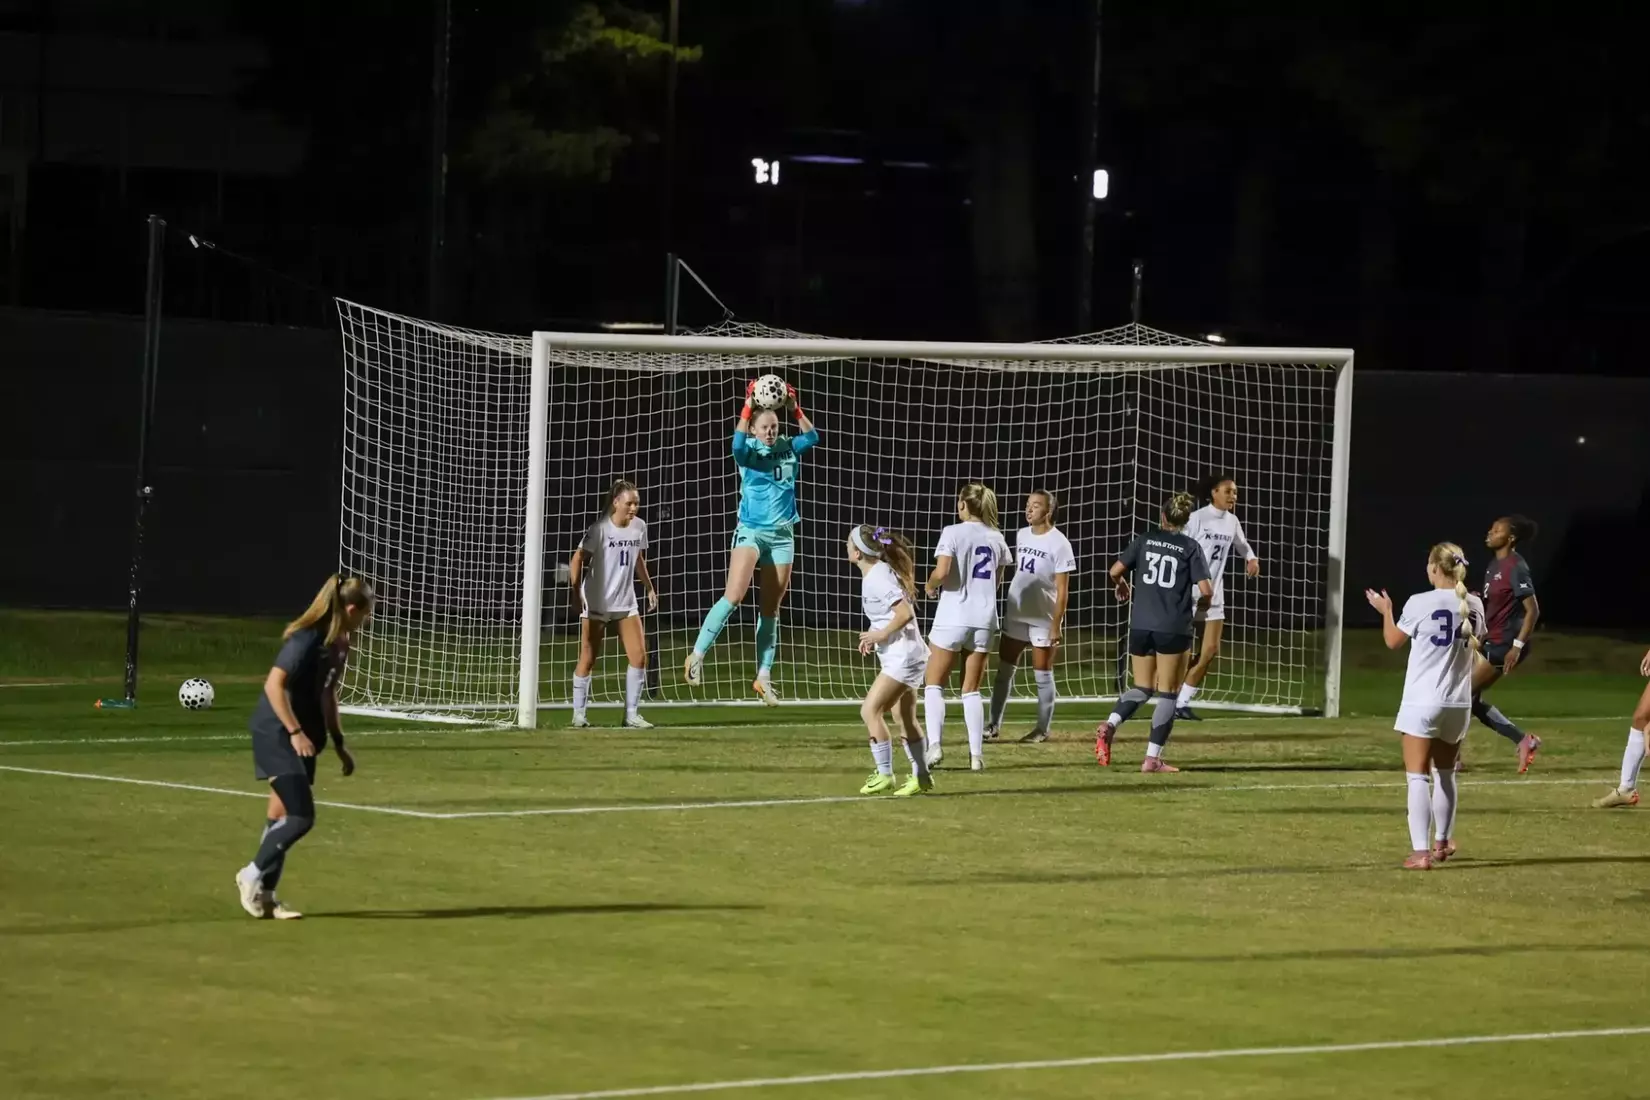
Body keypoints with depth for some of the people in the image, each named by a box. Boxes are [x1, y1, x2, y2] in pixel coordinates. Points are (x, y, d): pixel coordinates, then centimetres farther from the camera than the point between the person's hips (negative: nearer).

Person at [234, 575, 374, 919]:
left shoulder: (339, 644, 7)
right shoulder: (307, 639, -19)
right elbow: (274, 685, -22)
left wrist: (339, 745, 19)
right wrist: (295, 732, -26)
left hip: (303, 738, 9)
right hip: (276, 734, -9)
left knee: (282, 816, 9)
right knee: (301, 816, -13)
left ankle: (264, 895, 14)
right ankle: (253, 875, 3)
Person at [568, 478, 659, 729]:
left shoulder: (639, 526, 3)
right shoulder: (600, 529, -14)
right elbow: (577, 561, -14)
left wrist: (649, 588, 20)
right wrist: (576, 595, -23)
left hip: (625, 603, 5)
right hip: (596, 603, -5)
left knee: (639, 656, -5)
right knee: (588, 659, -2)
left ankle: (632, 714, 3)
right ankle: (578, 715, 7)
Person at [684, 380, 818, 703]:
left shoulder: (788, 450, 7)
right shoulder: (749, 452, -5)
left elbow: (812, 437, -4)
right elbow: (738, 444, -26)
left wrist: (795, 408, -13)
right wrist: (748, 406, -29)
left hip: (782, 535, 4)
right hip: (751, 531, -4)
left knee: (771, 608, 6)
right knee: (733, 597, -21)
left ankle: (763, 677, 11)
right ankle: (697, 655, -16)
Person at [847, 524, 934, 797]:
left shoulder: (879, 577, -19)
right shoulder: (874, 574, 11)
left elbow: (905, 612, -27)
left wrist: (881, 634, -17)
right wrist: (874, 637, 10)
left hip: (902, 656, -11)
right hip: (901, 656, 11)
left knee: (870, 710, -12)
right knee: (905, 717, 15)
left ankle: (884, 774, -8)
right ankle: (922, 777, 20)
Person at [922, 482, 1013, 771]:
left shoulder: (953, 533, -9)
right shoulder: (996, 538, 7)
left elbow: (941, 572, -20)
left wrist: (930, 586, 1)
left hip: (952, 617, -4)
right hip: (984, 617, 4)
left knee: (934, 684, 7)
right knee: (971, 689, 11)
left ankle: (934, 744, -9)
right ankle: (976, 753, 3)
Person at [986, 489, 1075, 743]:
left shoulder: (1058, 544, -12)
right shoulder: (1022, 535, 7)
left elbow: (1062, 589, -13)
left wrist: (1056, 625, -16)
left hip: (1043, 618, -6)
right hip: (1016, 614, 6)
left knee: (1043, 674, 2)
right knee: (1004, 669, 7)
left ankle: (1043, 729, 11)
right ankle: (994, 724, 13)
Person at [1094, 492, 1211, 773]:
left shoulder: (1145, 540, 6)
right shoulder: (1191, 547, -2)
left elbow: (1115, 571, 1)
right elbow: (1205, 590, -8)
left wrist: (1121, 586, 23)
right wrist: (1206, 596, 15)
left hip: (1140, 626, 3)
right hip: (1173, 629, -3)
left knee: (1142, 688, 16)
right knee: (1167, 694, 5)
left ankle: (1110, 724, -11)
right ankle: (1153, 757, 0)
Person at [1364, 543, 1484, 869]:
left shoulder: (1420, 603, -11)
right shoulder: (1472, 607, 3)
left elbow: (1393, 641, 3)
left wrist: (1385, 611, 20)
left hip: (1422, 702, -5)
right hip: (1458, 704, 5)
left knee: (1417, 777, -4)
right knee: (1445, 773, 23)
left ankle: (1420, 851, -14)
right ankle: (1442, 842, 37)